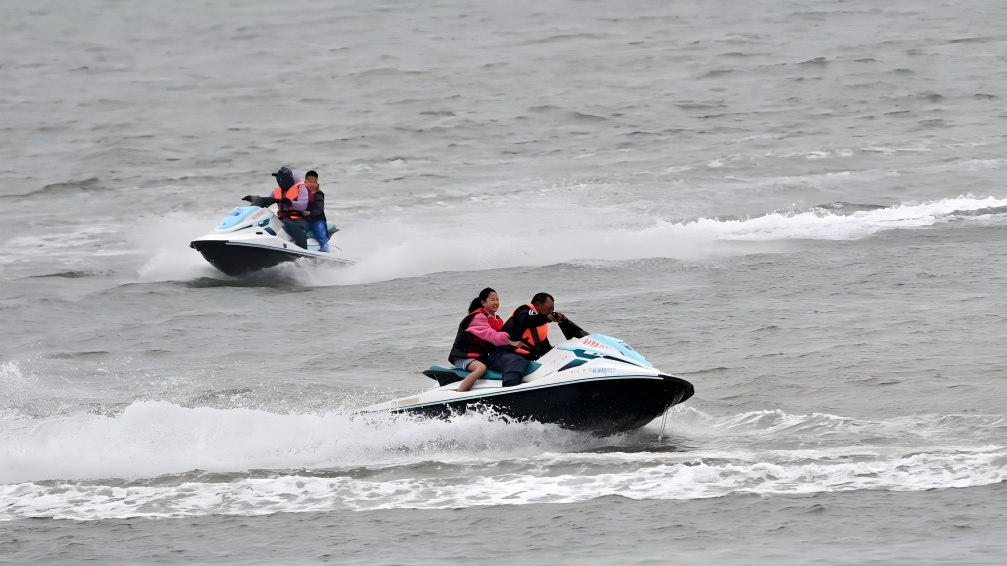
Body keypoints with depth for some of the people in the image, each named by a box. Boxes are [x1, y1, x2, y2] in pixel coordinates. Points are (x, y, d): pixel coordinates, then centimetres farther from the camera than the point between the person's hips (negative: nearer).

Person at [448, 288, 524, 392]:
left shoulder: (496, 320, 14)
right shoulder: (478, 317, -13)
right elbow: (490, 335, -25)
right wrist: (511, 343, -30)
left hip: (480, 356, 9)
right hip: (463, 356, -9)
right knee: (481, 368, -36)